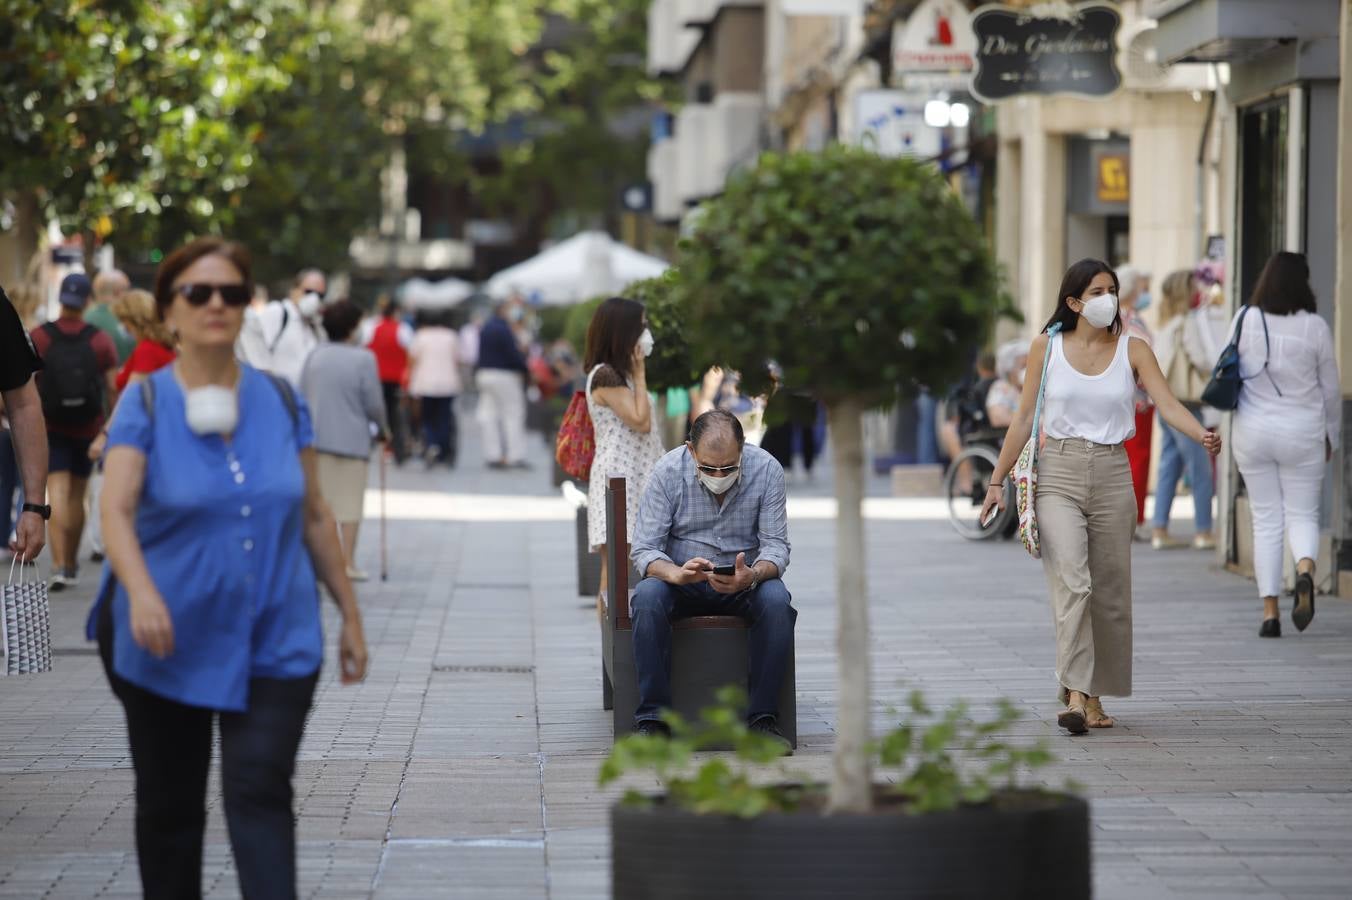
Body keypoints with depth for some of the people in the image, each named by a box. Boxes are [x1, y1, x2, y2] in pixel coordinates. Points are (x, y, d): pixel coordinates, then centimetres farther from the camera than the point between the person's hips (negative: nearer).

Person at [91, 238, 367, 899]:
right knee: (170, 807, 10)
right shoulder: (146, 403, -4)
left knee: (261, 795, -11)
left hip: (275, 642, 1)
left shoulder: (281, 400, 5)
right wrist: (141, 592, -34)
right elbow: (116, 509, -17)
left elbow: (314, 516, 12)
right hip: (170, 645, -1)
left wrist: (350, 614, 11)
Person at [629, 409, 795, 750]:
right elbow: (644, 549, -15)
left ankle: (762, 717, -22)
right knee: (648, 597, -33)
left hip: (743, 581, 1)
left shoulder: (766, 470, -12)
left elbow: (776, 545, -12)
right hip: (680, 579, 0)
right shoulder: (668, 471, -14)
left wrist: (752, 575, -35)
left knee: (777, 600, -32)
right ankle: (652, 718, -27)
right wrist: (676, 573, -38)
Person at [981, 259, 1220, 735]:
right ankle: (1075, 695, -24)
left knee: (1110, 590, 5)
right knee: (1072, 581, -17)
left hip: (1112, 476, 2)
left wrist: (1202, 435, -29)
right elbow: (1024, 417, 6)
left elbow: (1167, 404, -9)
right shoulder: (1047, 346, 1)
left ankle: (1095, 696, 18)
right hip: (1058, 474, -2)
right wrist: (997, 481, 4)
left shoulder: (1132, 349, 3)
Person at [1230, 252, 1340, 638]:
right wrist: (1331, 436, 15)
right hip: (1302, 433, -1)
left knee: (1266, 520, 8)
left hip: (1253, 432, 1)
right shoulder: (1315, 327, -7)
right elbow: (1330, 388, 1)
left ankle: (1270, 610, 4)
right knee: (1303, 515, 9)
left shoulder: (1244, 320, -5)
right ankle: (1305, 569, -23)